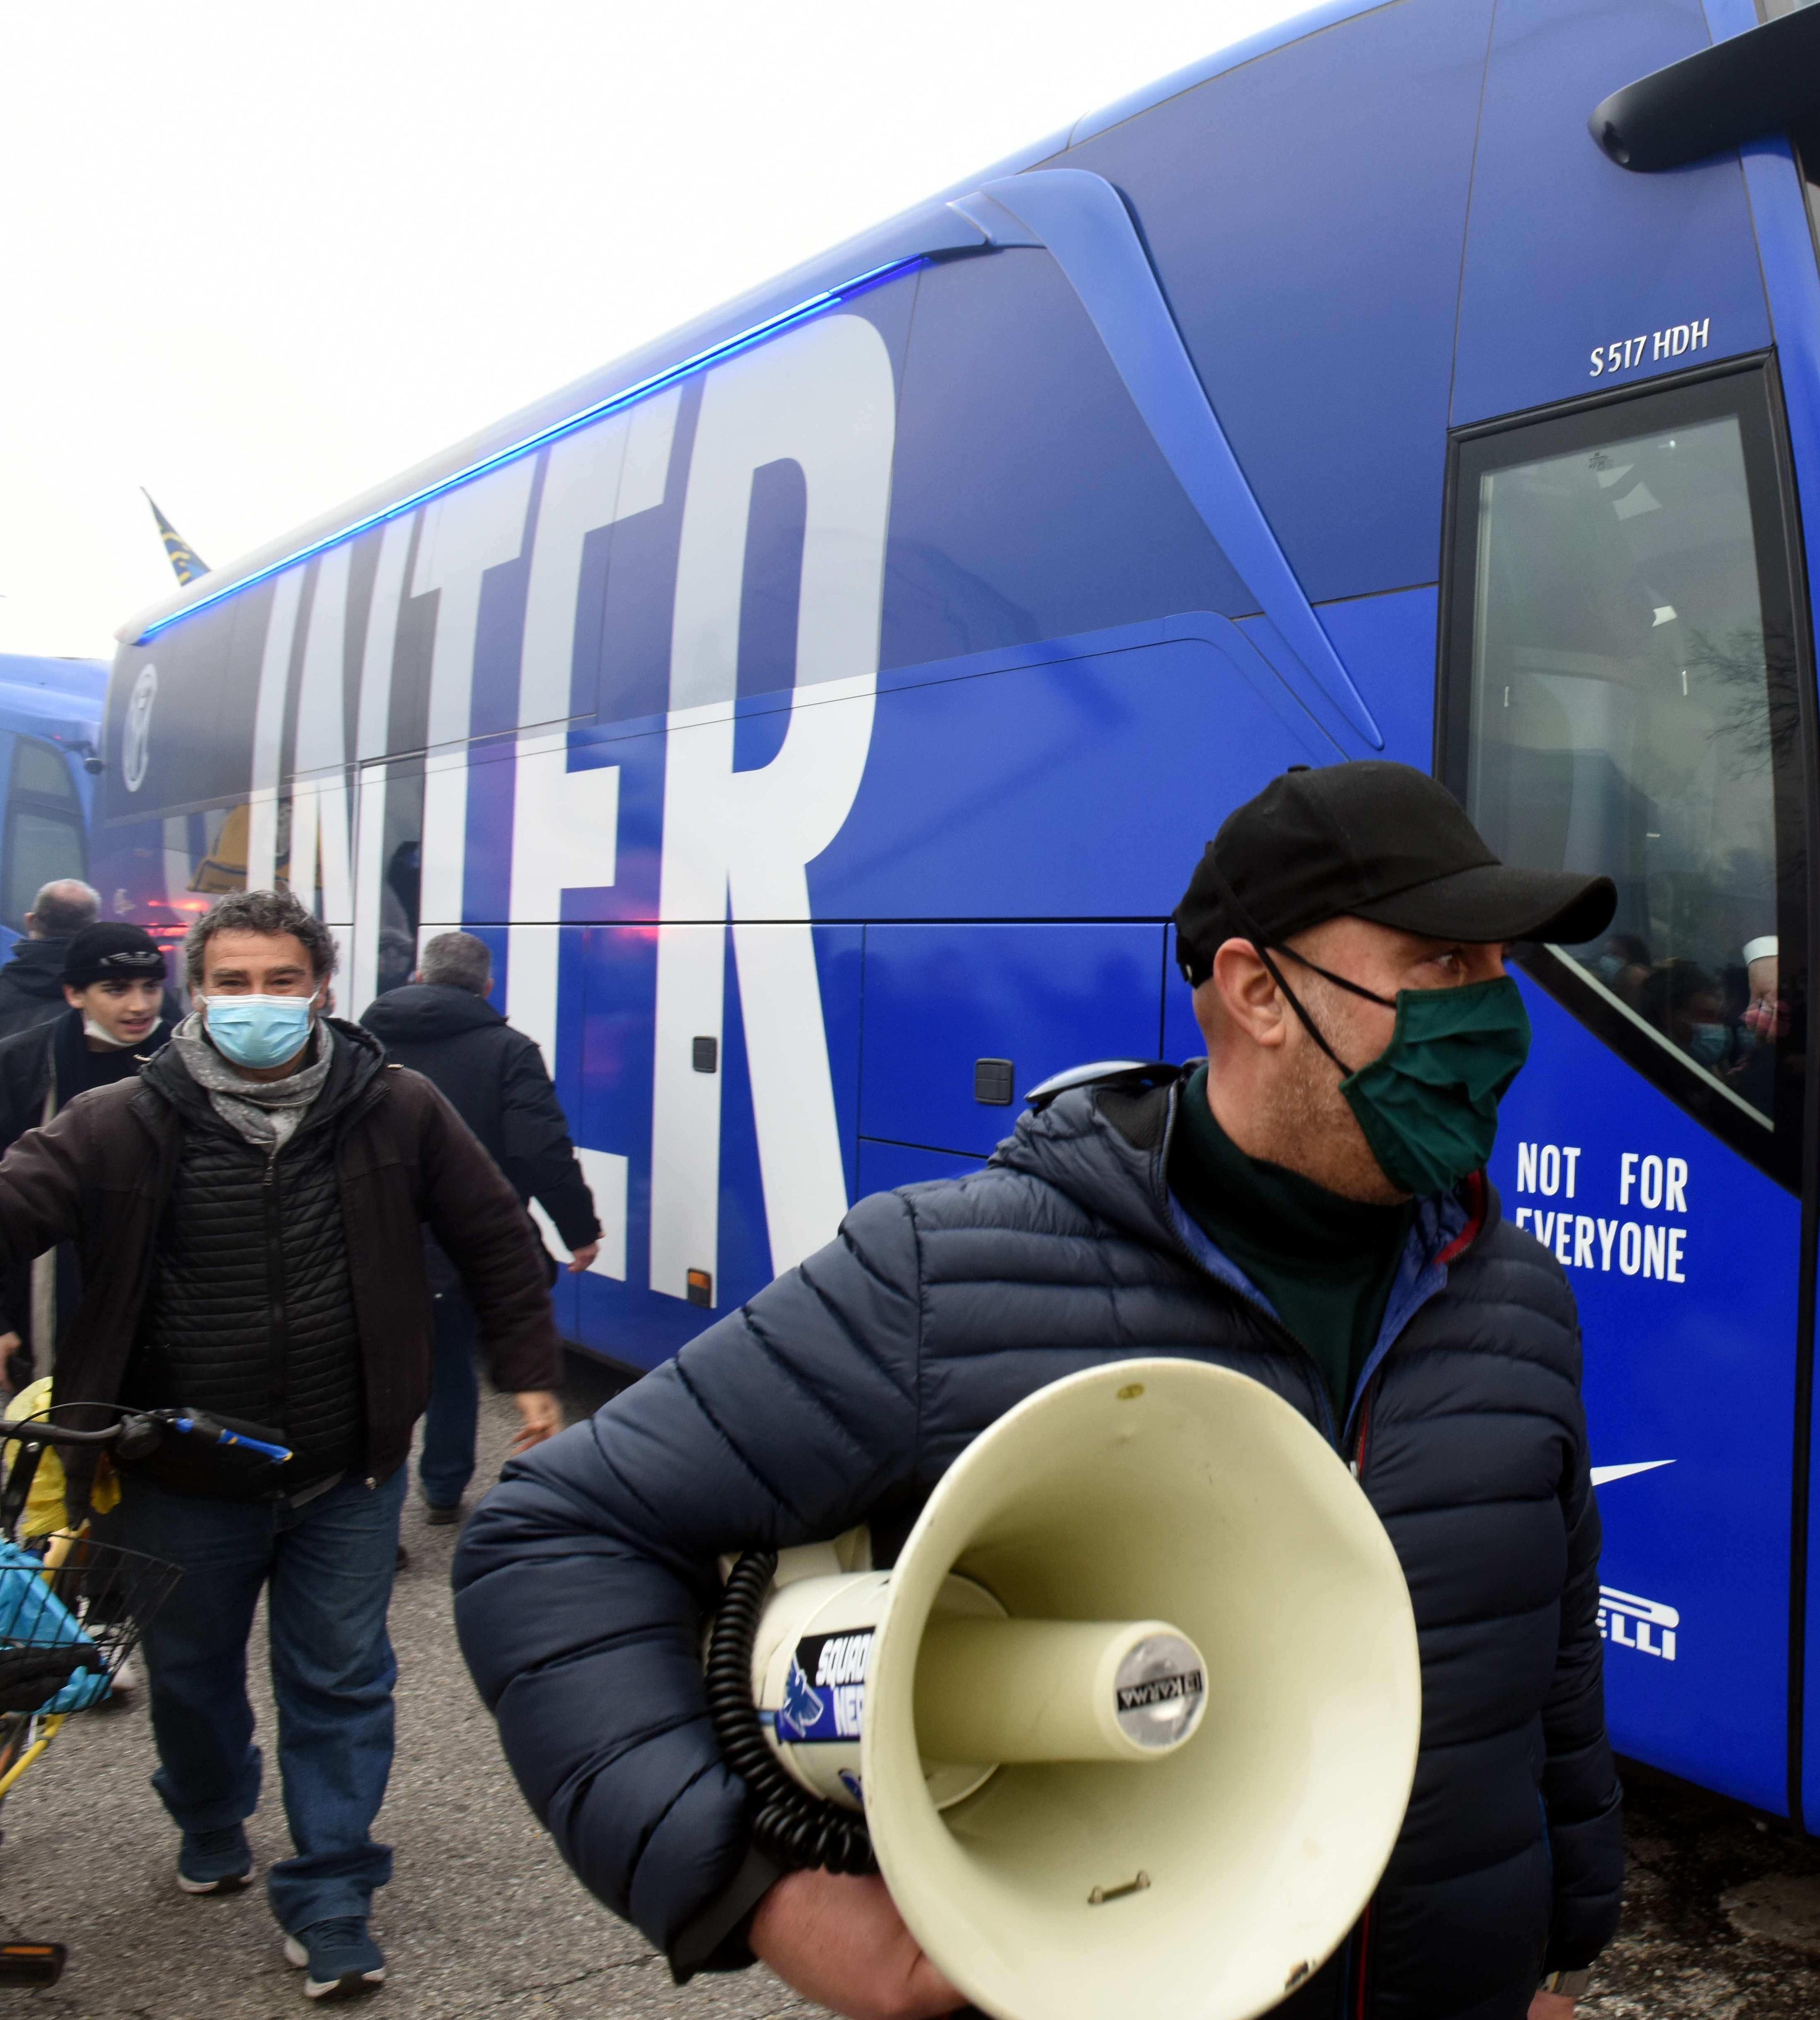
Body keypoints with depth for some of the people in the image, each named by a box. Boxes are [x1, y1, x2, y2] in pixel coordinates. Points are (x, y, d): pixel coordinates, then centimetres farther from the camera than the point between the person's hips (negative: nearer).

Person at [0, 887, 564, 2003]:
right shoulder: (125, 1126, -11)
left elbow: (497, 1239, 0)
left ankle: (330, 1899, 25)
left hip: (349, 1472, -1)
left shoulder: (398, 1111, -8)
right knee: (191, 1672, 22)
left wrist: (532, 1374, 0)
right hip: (183, 1479, 1)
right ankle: (212, 1827, 52)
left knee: (341, 1684, 8)